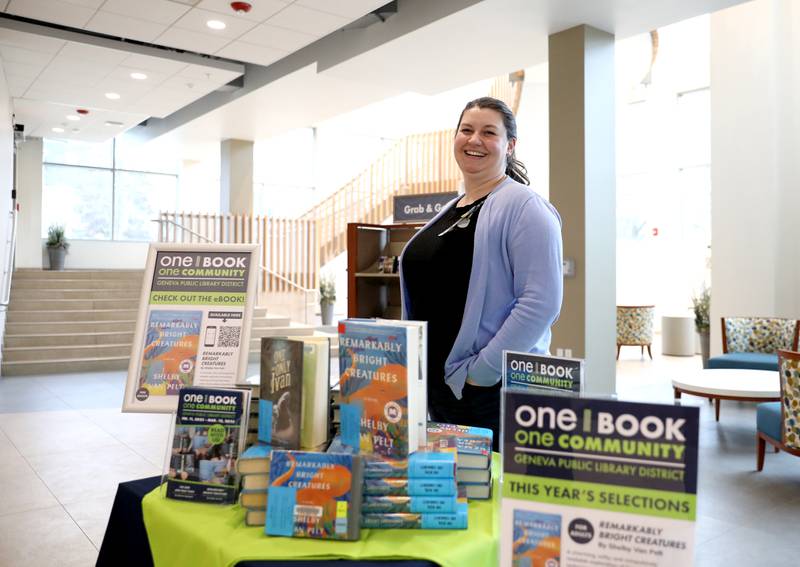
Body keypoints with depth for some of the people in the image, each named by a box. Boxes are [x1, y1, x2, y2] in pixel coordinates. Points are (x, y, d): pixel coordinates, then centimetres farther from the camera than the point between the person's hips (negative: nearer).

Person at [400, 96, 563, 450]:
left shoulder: (523, 206, -9)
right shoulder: (449, 211, 15)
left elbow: (541, 301, -19)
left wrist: (482, 371, -19)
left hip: (493, 386, -8)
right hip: (437, 384, 8)